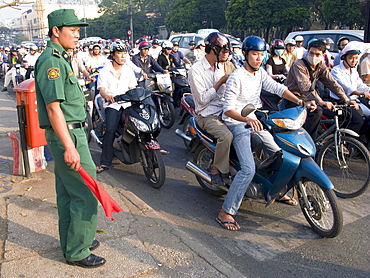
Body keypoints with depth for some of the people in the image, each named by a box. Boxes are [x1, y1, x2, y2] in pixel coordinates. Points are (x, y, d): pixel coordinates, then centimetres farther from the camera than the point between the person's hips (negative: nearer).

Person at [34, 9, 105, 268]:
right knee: (85, 195, -4)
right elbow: (53, 108, -23)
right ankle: (77, 252, 9)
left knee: (67, 193, 17)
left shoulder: (60, 59, 17)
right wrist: (69, 147, -26)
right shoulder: (51, 61, -16)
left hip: (68, 134, 11)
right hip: (68, 135, -11)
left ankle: (71, 242, 31)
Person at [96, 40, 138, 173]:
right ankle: (105, 162, -17)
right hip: (112, 105, -3)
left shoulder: (129, 70, 17)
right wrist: (107, 96, -30)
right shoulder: (105, 71, 4)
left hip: (127, 104, 3)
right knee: (110, 130, -23)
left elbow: (133, 87, 15)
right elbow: (101, 89, -7)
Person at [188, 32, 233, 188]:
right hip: (207, 115, -7)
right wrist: (220, 82, -14)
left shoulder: (220, 67, 15)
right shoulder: (196, 70, -9)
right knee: (227, 135, -32)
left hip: (223, 111, 7)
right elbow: (203, 98, -16)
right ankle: (217, 170, -12)